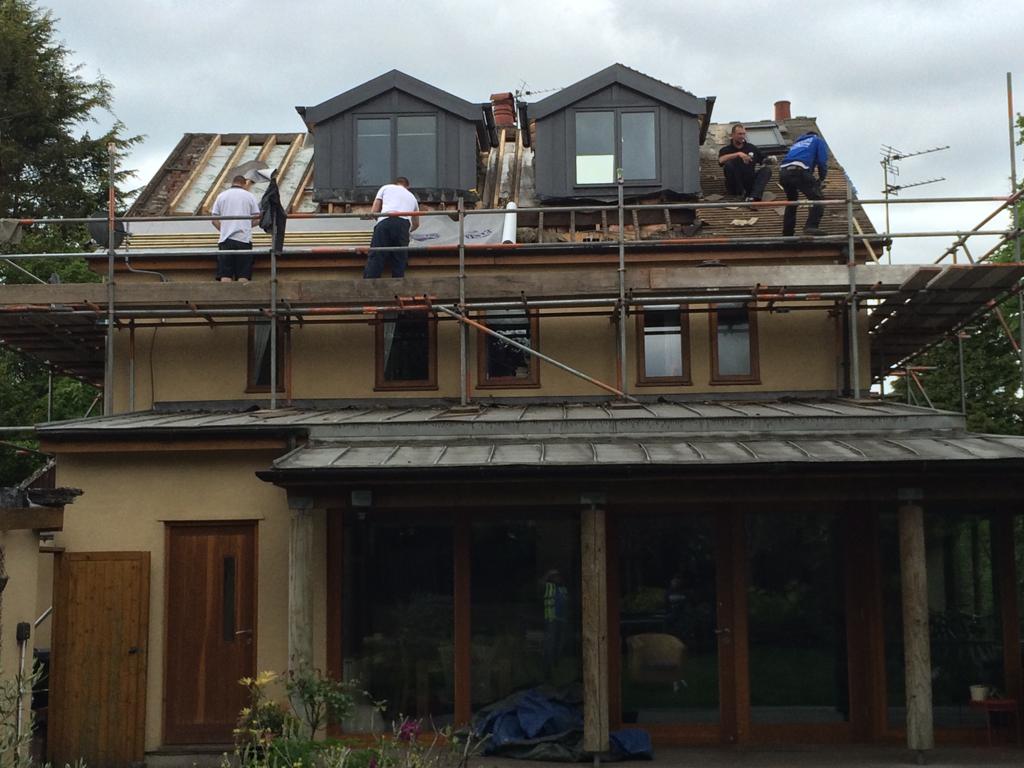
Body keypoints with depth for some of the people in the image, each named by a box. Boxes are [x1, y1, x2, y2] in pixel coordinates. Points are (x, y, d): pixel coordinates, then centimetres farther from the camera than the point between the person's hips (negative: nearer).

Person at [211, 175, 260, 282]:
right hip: (244, 238, -1)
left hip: (225, 240, 1)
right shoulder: (249, 196, 8)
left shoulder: (221, 196, 11)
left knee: (225, 276, -3)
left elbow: (214, 221, 7)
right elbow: (257, 218, 6)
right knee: (243, 276, -2)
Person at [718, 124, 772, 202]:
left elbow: (764, 159, 19)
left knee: (767, 170, -20)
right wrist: (738, 154, -26)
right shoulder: (726, 150, 5)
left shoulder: (751, 148, 16)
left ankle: (754, 197, -43)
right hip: (735, 186, -3)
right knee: (729, 164, -26)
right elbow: (721, 160, -18)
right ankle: (742, 193, -24)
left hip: (750, 184, 3)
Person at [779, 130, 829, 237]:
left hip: (783, 172, 6)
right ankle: (811, 227, -22)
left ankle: (787, 234, 24)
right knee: (818, 200, -1)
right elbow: (822, 162, 8)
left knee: (791, 202, 25)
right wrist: (821, 179, 22)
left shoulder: (797, 142, 39)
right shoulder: (818, 140, 24)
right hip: (799, 171, -6)